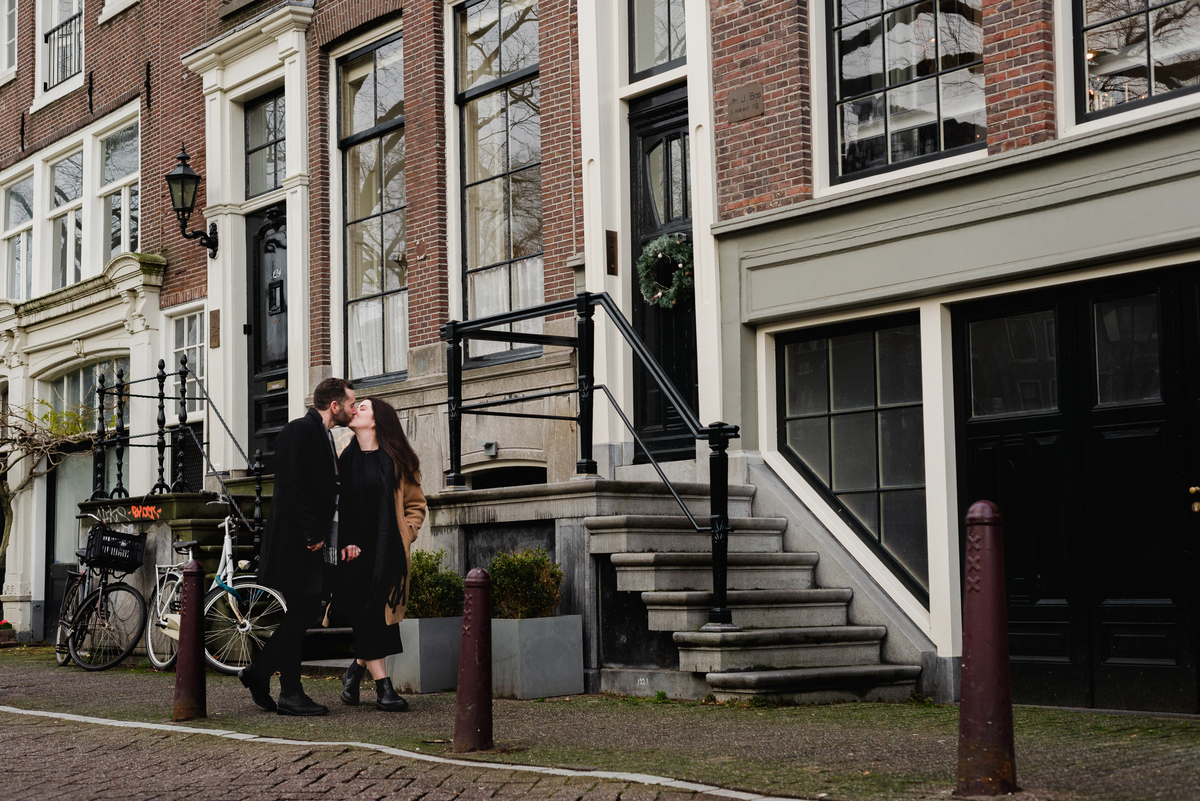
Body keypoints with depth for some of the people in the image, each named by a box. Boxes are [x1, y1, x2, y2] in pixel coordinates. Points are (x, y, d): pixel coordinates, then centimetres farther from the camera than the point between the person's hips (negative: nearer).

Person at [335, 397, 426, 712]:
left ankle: (356, 669, 26)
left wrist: (405, 534, -1)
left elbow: (416, 504, 13)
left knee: (381, 614, -1)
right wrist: (342, 542, -6)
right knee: (365, 615, -8)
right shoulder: (343, 457, 6)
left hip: (388, 552, 0)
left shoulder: (397, 461, 4)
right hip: (355, 552, 0)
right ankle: (383, 687, -2)